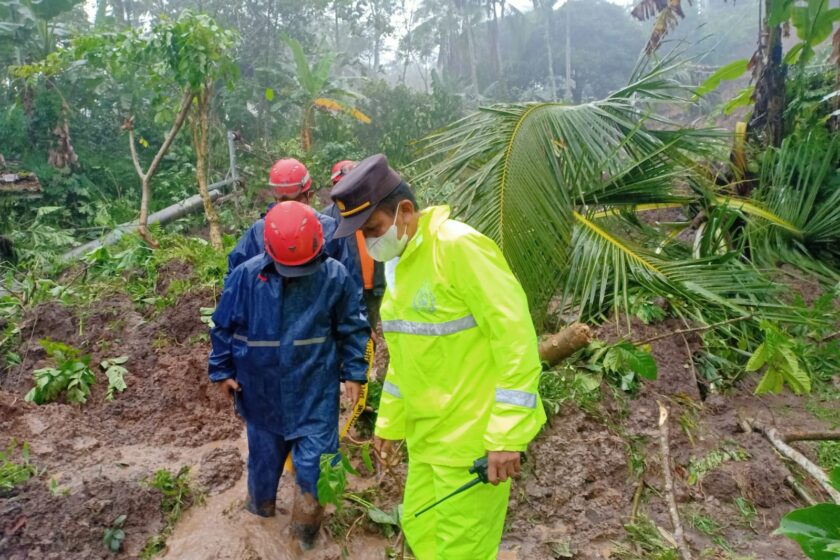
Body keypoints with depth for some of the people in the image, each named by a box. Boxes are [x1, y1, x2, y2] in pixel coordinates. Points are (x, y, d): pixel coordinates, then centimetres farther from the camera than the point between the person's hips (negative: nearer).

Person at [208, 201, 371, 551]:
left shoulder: (334, 276, -14)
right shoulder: (246, 275, -13)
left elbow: (352, 328, -1)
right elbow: (224, 326, 1)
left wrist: (354, 373, -3)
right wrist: (222, 371, 5)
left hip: (315, 390, -1)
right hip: (262, 388, 2)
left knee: (313, 459, 3)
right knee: (264, 450, 22)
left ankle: (306, 527, 27)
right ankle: (261, 502, 50)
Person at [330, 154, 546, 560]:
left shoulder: (459, 247, -19)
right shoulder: (400, 262, 8)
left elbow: (515, 337, -23)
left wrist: (507, 434, -23)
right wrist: (390, 422, 19)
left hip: (472, 434, -8)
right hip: (427, 432, 8)